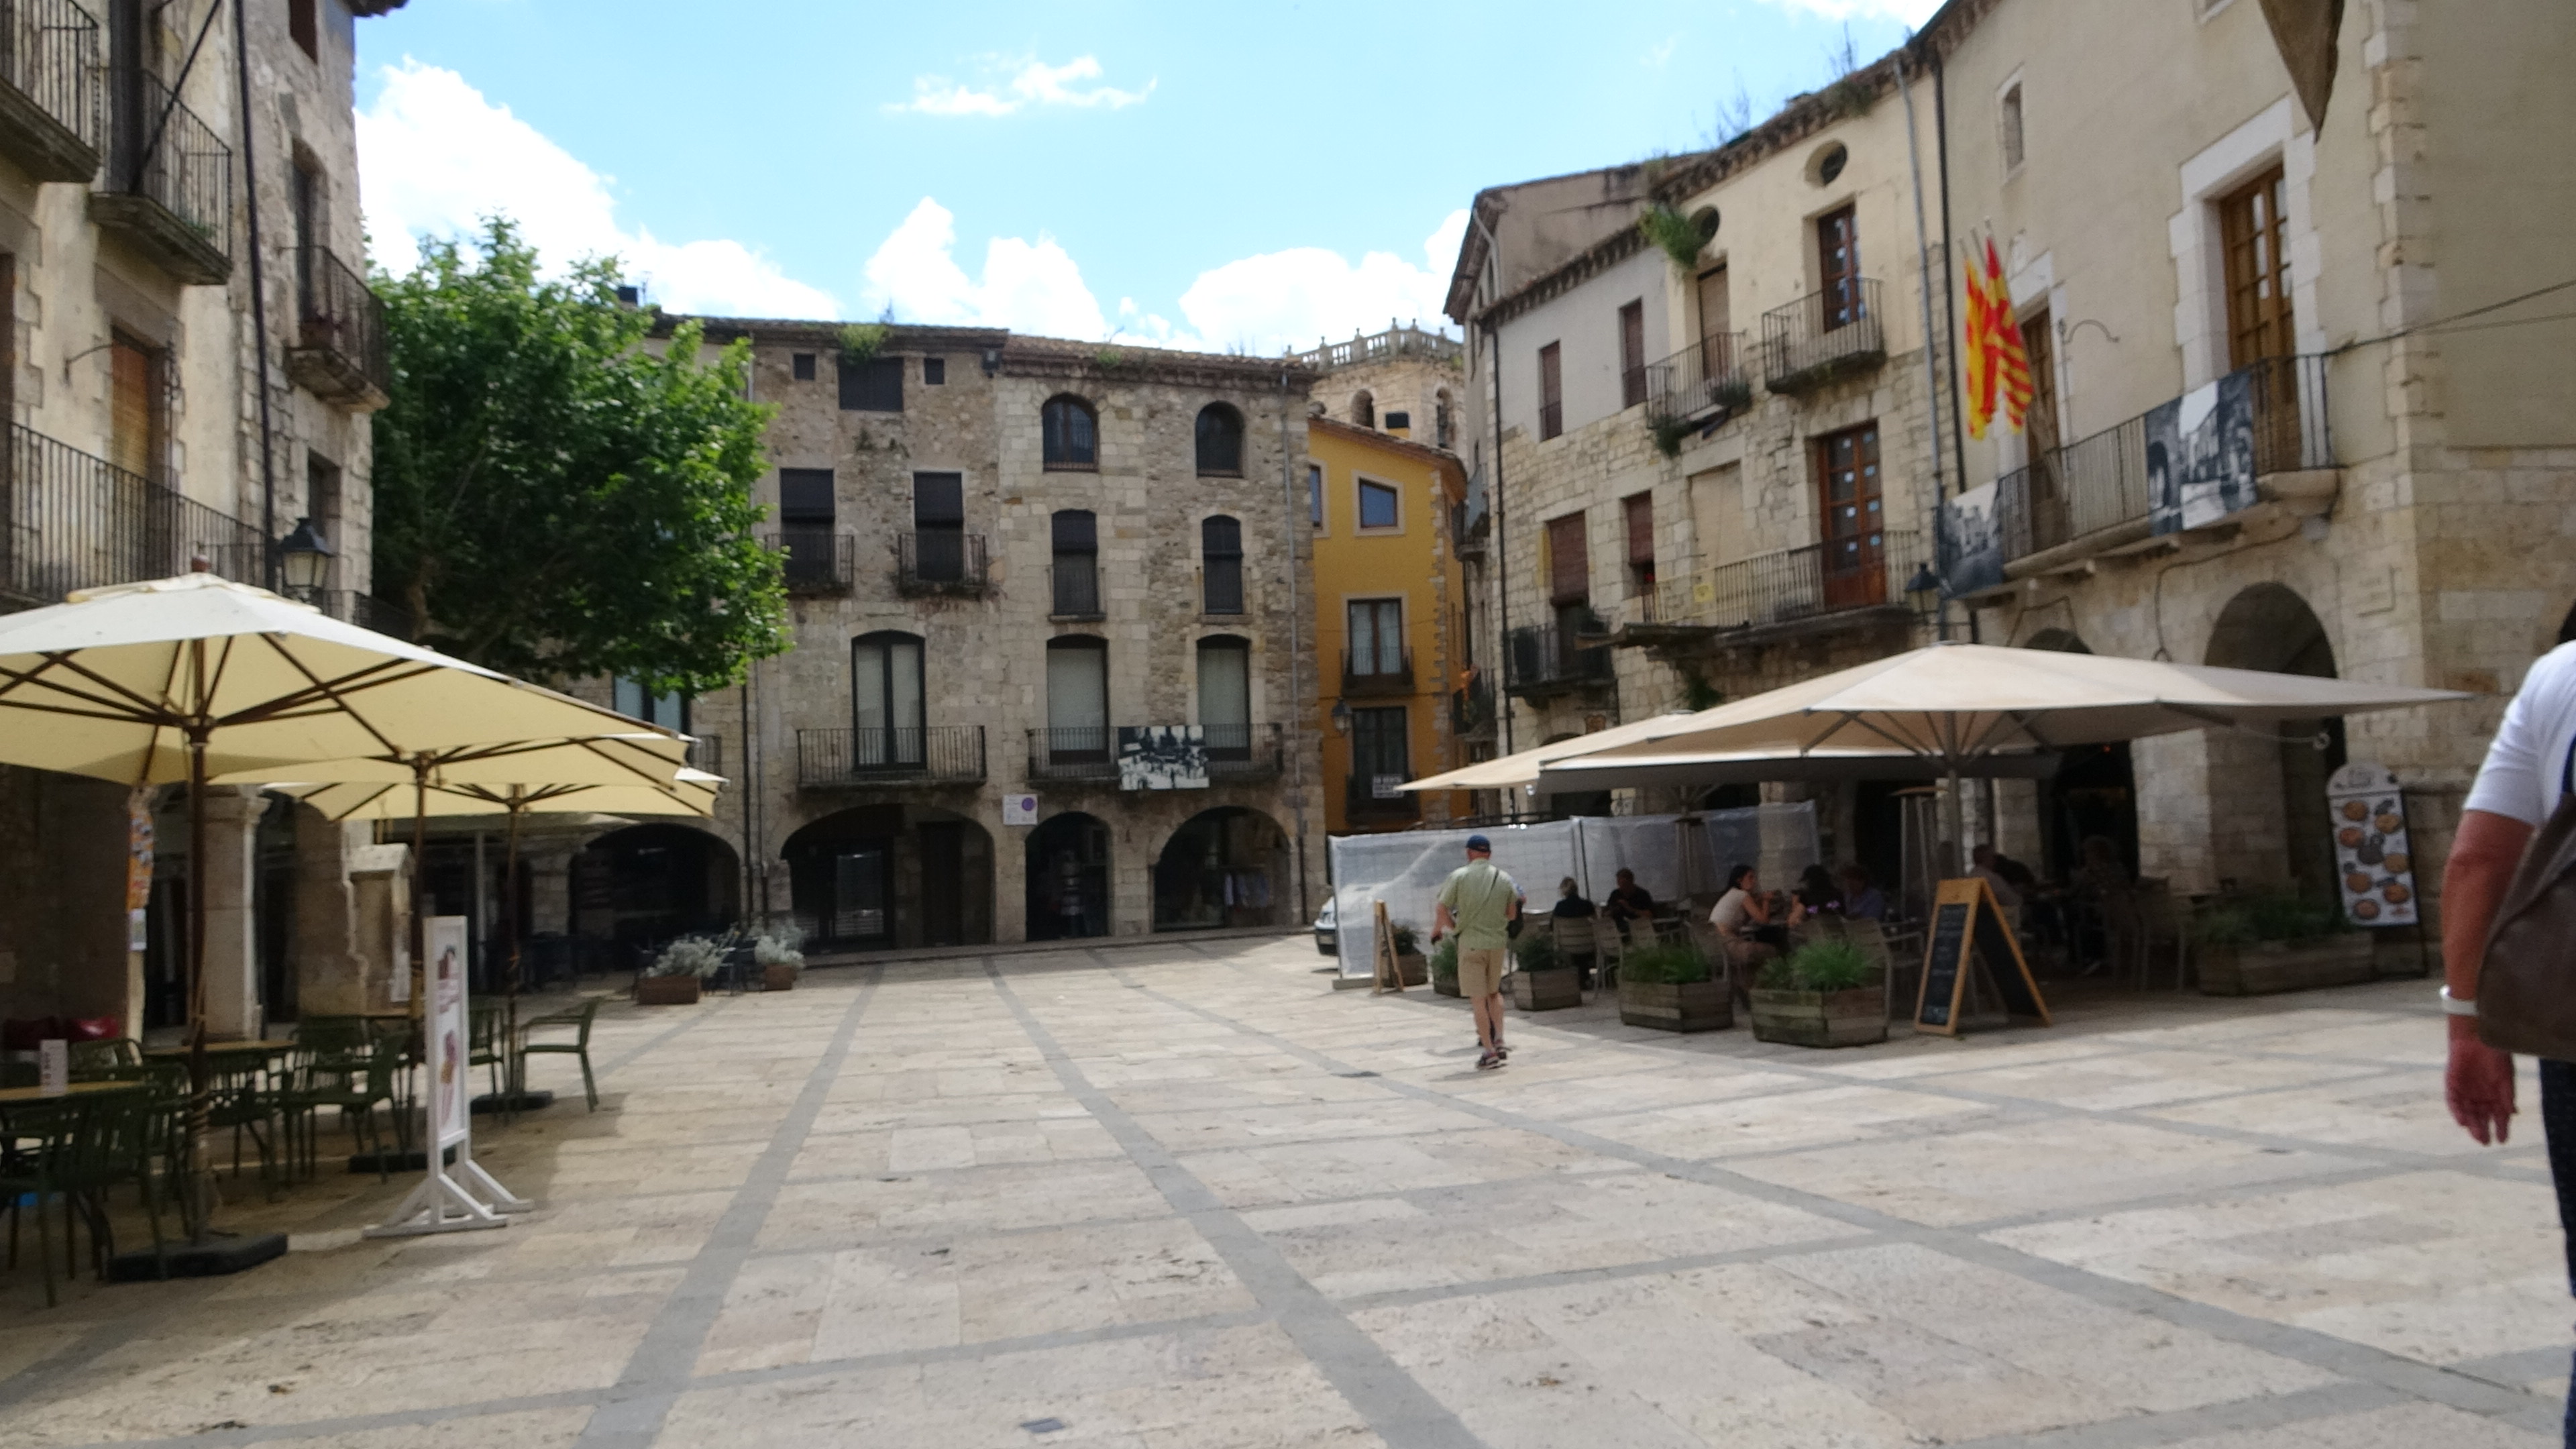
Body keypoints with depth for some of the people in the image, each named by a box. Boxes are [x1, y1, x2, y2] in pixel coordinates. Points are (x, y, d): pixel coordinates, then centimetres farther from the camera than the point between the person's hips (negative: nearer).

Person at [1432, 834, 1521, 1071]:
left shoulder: (1458, 877, -5)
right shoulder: (1504, 879, 5)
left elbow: (1442, 912, -7)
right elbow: (1512, 915, 10)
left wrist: (1455, 926, 11)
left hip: (1471, 943, -3)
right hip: (1497, 942, 3)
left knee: (1478, 999, 2)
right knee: (1494, 993, 21)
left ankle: (1489, 1051, 1)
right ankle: (1499, 1040, 11)